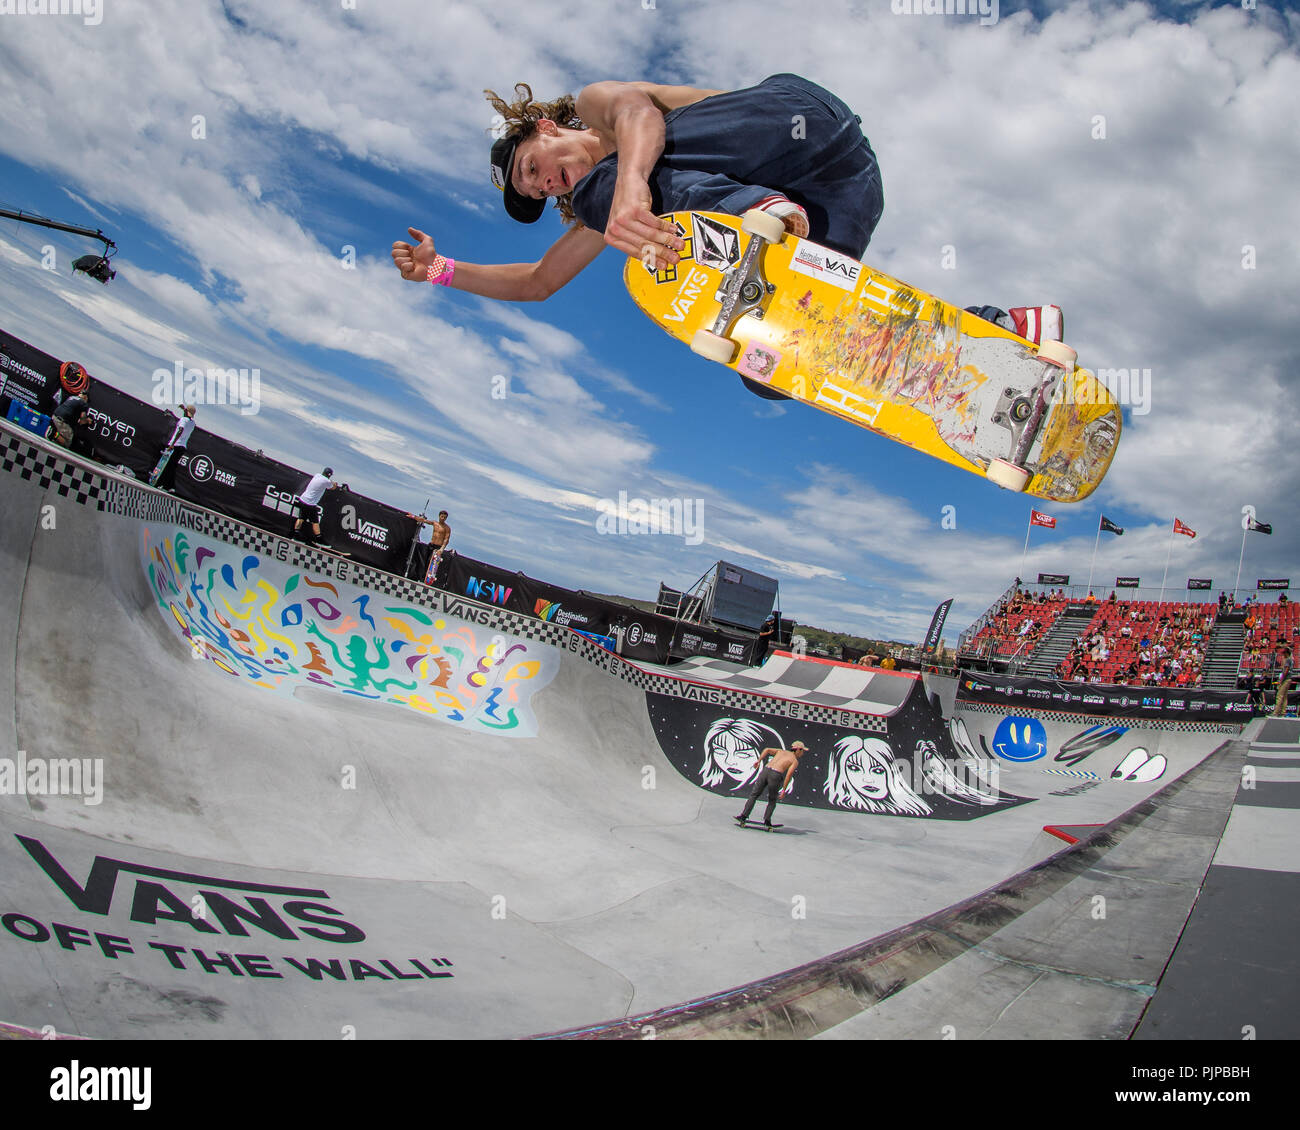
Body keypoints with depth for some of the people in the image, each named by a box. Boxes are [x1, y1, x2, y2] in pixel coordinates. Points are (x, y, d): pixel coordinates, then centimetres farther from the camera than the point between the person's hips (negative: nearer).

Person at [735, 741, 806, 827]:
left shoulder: (781, 751, 27)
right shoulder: (795, 761, 12)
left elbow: (767, 750, 13)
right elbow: (789, 774, -3)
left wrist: (759, 761, 13)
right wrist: (784, 790, -3)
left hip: (766, 770, 3)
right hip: (775, 775, -3)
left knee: (753, 795, 9)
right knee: (772, 801, 19)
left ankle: (744, 816, -1)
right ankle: (767, 819, 8)